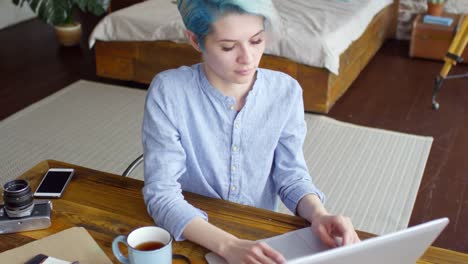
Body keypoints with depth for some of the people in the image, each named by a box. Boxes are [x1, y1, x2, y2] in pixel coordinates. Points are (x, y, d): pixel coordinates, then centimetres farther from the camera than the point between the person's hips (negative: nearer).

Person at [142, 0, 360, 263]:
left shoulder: (286, 91, -8)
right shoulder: (168, 91, -16)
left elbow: (290, 174, -1)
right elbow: (162, 193, -19)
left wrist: (318, 213, -21)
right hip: (193, 239, -1)